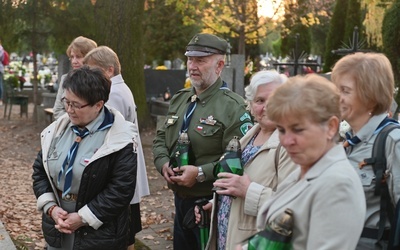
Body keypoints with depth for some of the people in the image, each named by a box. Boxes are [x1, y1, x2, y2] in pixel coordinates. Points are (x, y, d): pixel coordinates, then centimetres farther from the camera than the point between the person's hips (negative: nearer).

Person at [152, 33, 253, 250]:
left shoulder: (233, 107, -15)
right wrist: (163, 163, -5)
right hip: (180, 198, 7)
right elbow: (160, 138, 16)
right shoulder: (179, 99, 10)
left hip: (211, 203, -7)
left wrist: (201, 173, -25)